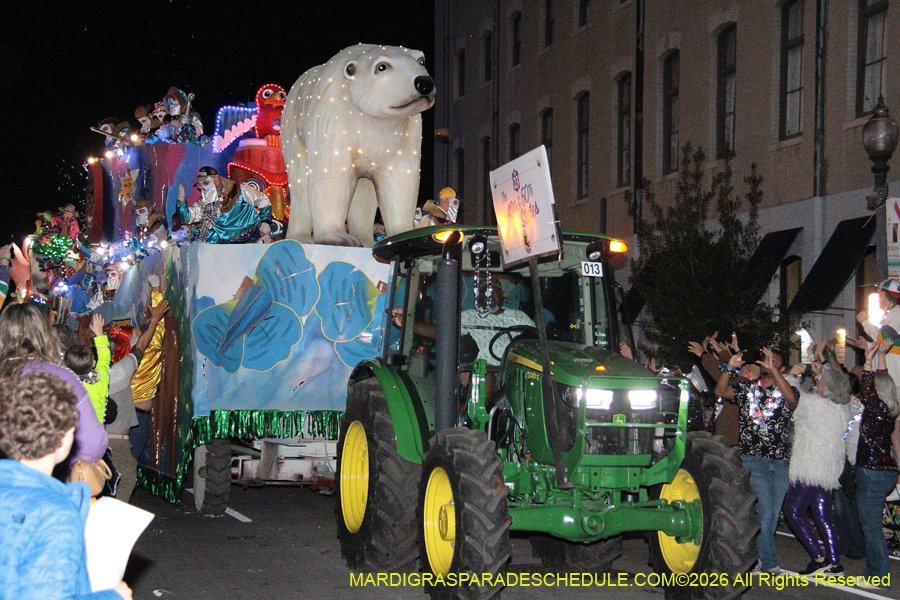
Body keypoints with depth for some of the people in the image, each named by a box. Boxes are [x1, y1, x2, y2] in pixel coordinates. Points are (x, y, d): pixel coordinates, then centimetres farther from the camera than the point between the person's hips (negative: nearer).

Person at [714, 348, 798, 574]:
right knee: (765, 511, -11)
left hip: (781, 461, 2)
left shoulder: (785, 390, 7)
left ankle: (754, 556, 24)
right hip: (753, 459, -2)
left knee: (773, 514, 8)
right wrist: (729, 368, -22)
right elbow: (721, 391, -7)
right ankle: (769, 563, -2)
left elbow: (792, 398, -18)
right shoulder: (746, 388, 9)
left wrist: (772, 370, -25)